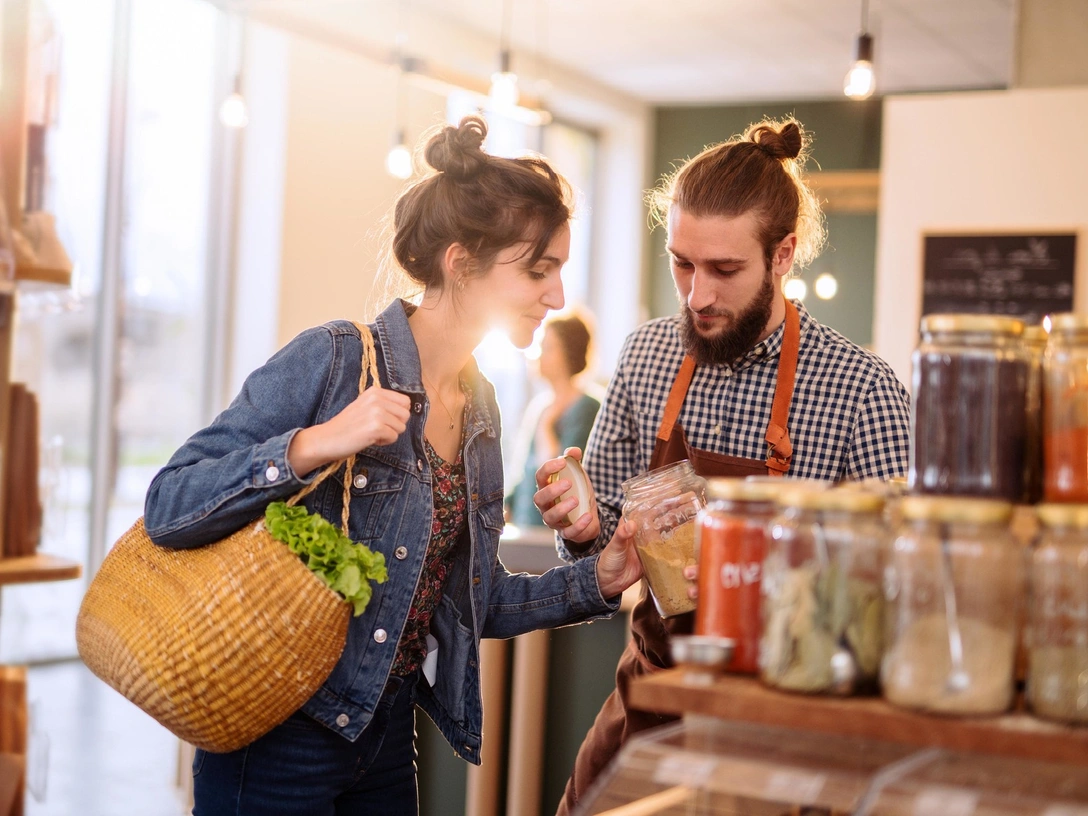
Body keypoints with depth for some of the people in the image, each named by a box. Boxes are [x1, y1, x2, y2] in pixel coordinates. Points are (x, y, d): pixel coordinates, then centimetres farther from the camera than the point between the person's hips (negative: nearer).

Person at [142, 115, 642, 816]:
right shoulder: (332, 362, -16)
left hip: (389, 733, 7)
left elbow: (463, 599, 12)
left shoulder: (481, 405, 6)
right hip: (282, 736, -7)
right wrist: (313, 446, -30)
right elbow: (168, 511, -18)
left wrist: (597, 581, 1)